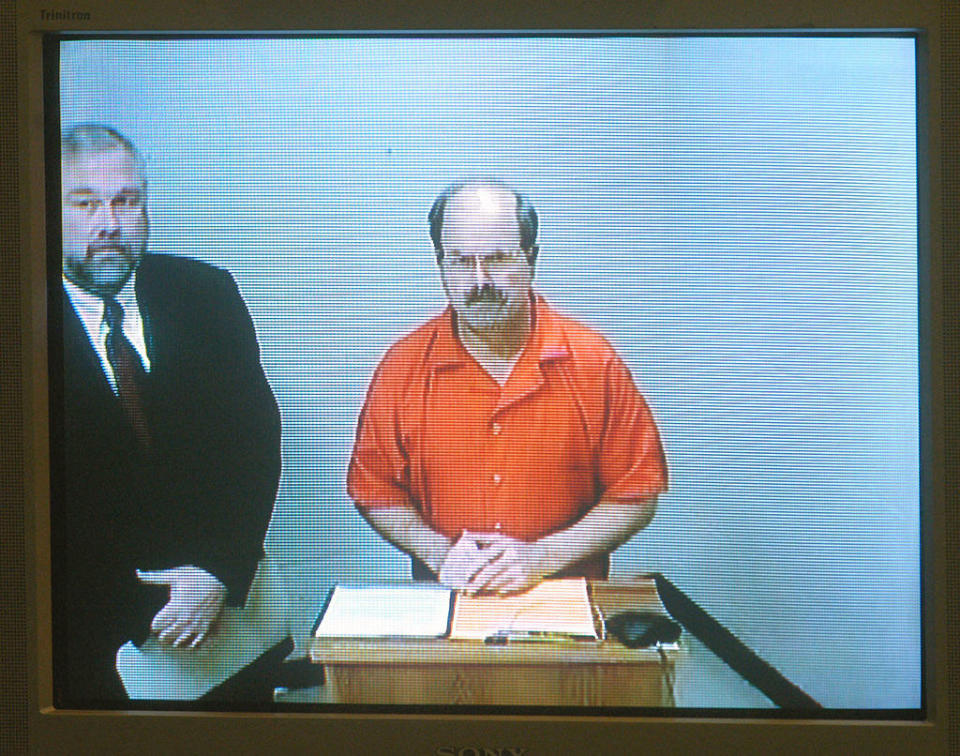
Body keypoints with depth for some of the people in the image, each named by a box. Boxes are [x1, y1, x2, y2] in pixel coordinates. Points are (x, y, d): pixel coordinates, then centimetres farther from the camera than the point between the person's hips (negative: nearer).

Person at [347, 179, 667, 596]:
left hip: (566, 597, 0)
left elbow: (637, 496, 1)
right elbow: (374, 491, 9)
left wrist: (540, 557, -9)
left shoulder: (593, 362, -2)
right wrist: (439, 551, -7)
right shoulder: (403, 366, 2)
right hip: (443, 604, 1)